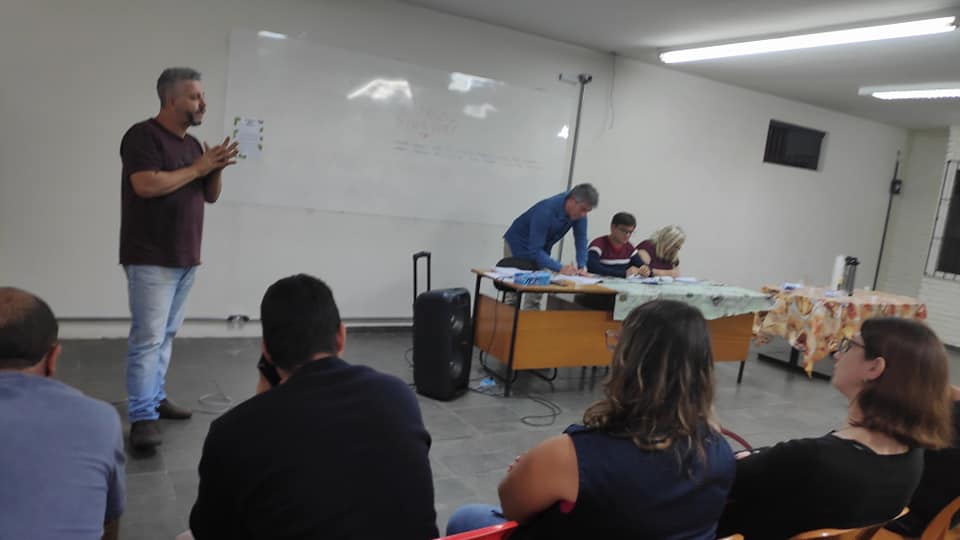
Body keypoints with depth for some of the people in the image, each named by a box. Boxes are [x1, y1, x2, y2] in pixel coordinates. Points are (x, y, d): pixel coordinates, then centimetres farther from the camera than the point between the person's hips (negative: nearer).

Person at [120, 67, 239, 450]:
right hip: (151, 259, -8)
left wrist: (217, 168, -2)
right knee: (148, 337, -8)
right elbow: (146, 185, -21)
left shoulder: (192, 143, 16)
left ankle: (155, 398, 21)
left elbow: (210, 196, 17)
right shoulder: (143, 135, -7)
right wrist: (197, 168, -13)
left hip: (185, 258, 8)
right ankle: (142, 417, -3)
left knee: (167, 335, 12)